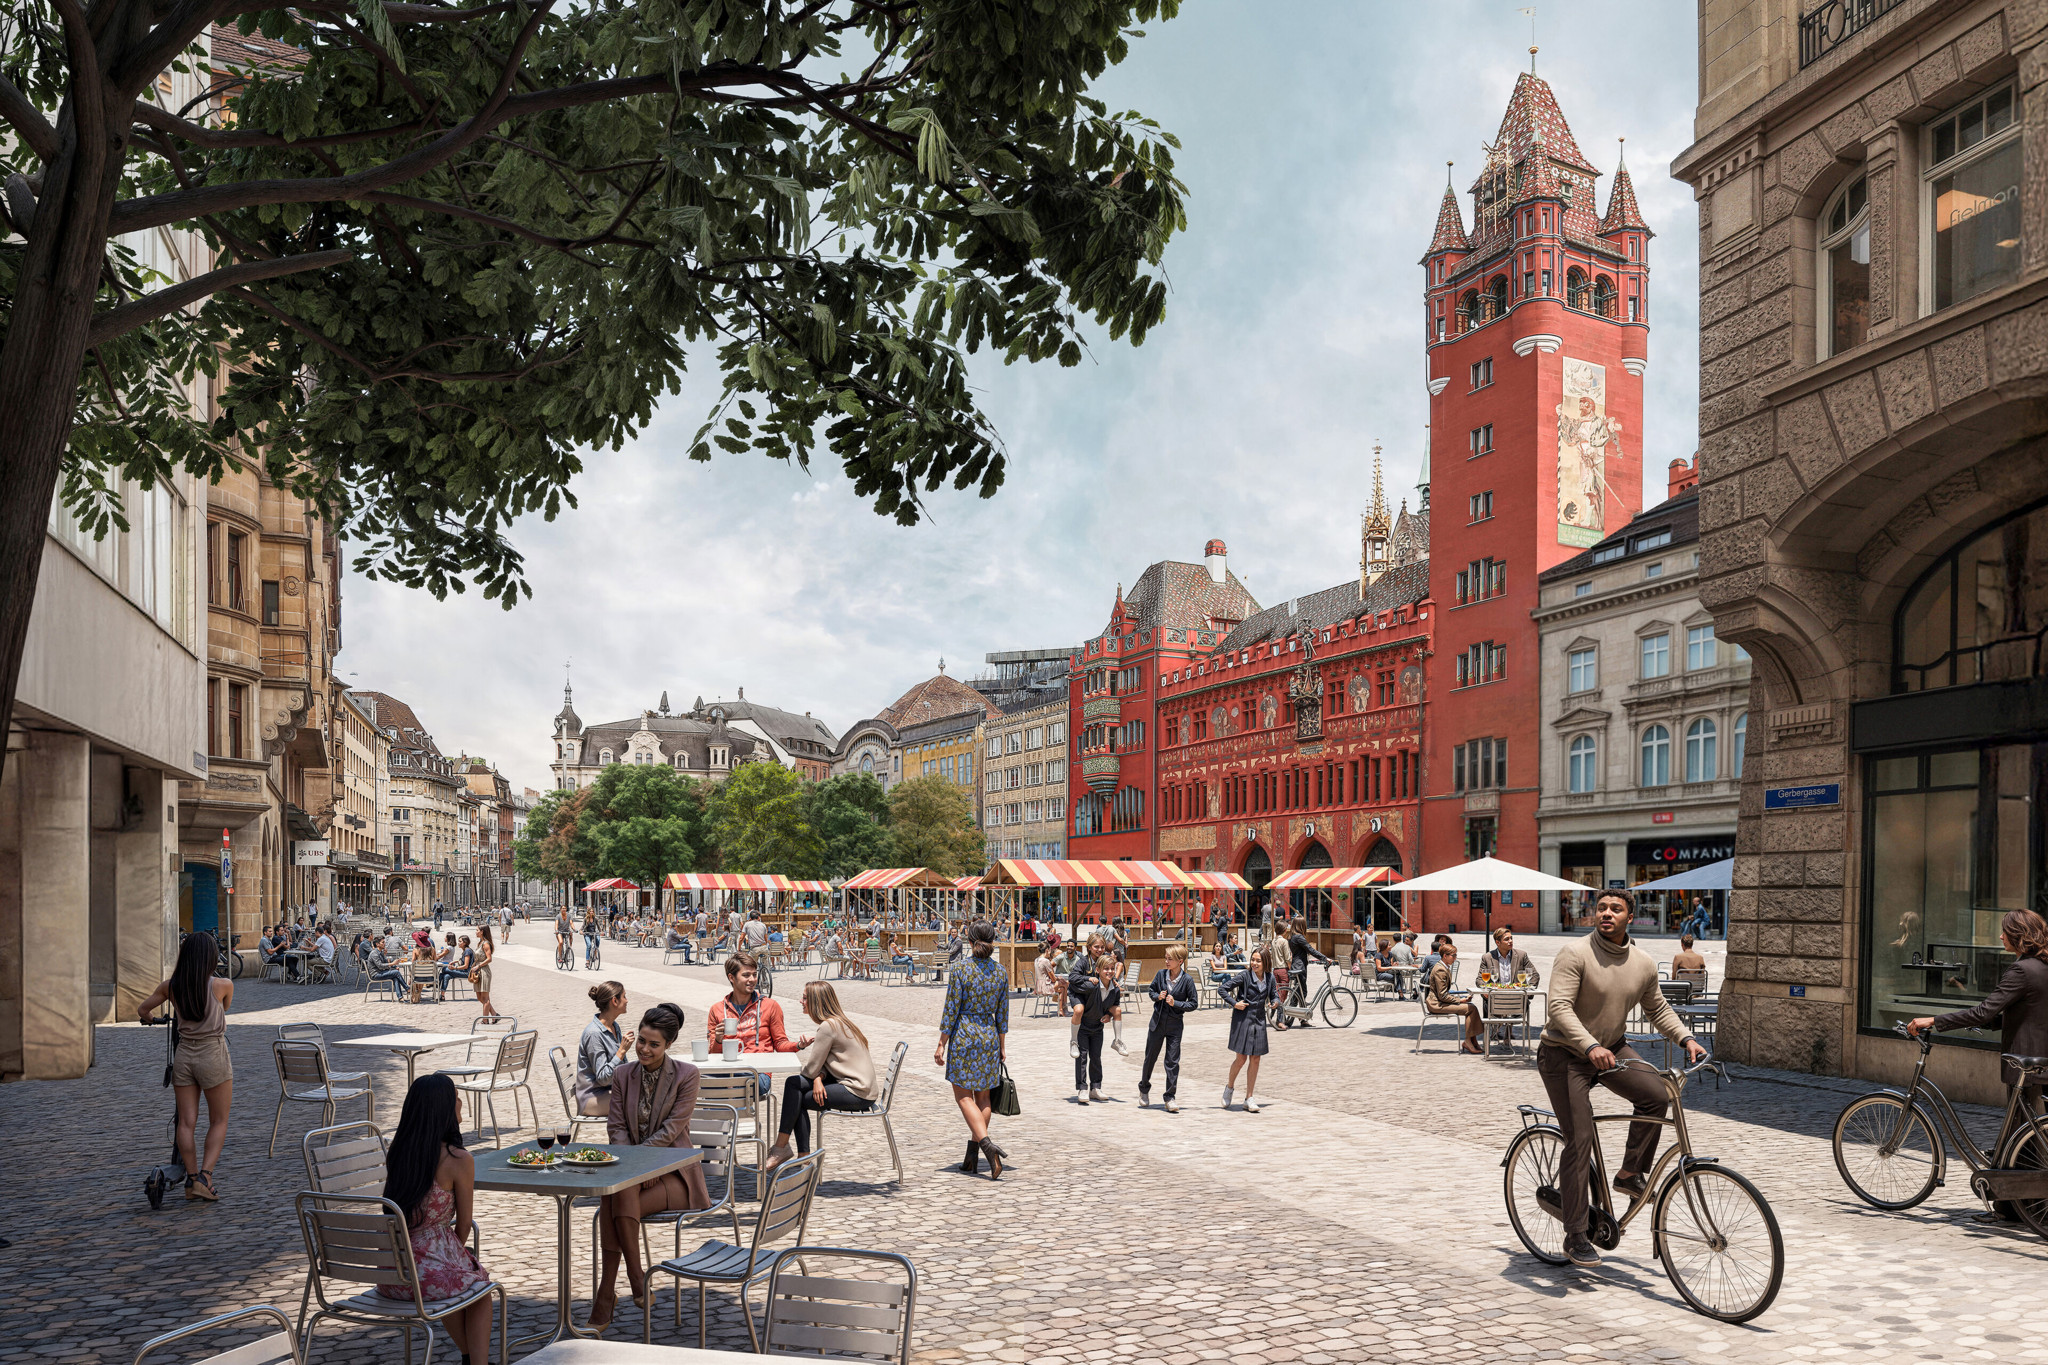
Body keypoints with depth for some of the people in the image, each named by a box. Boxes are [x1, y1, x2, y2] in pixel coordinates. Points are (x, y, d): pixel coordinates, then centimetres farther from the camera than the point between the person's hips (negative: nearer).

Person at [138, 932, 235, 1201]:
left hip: (183, 1055, 3)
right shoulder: (222, 985, -13)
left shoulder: (170, 986, -4)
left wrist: (148, 1018, 35)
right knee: (219, 1121, 8)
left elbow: (143, 1011, 12)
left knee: (186, 1121, 9)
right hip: (213, 1056, -3)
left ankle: (191, 1179, 11)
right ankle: (205, 1176, -4)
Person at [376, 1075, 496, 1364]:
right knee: (479, 1281, 28)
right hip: (430, 1272, -6)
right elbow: (464, 1224, 0)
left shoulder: (395, 1151, 2)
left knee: (461, 1276, 35)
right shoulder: (459, 1160, -16)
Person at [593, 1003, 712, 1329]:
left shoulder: (686, 1075, -5)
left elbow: (671, 1129, -12)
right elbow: (616, 1126, 3)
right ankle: (638, 1284, -23)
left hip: (673, 1172, -3)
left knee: (616, 1201, -29)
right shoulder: (623, 1075, 8)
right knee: (614, 1198, -32)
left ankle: (605, 1298, -16)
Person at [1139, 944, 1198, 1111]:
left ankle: (1170, 1098, 9)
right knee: (1150, 1057, 13)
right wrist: (1157, 996, -10)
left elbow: (1193, 1003, -5)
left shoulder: (1187, 980, -10)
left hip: (1175, 1025, -2)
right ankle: (1144, 1088, 34)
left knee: (1173, 1061, 0)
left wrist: (1176, 1004, -17)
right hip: (1157, 1021, 2)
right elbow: (1150, 990, 11)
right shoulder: (1161, 974, -3)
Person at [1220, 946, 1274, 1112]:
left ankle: (1248, 1099, 12)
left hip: (1259, 1021, 4)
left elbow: (1274, 995, 17)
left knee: (1255, 1060, 4)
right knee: (1241, 1058, -3)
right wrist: (1234, 1003, -16)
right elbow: (1224, 989, -7)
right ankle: (1229, 1087, 24)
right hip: (1243, 1019, -4)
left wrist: (1275, 1002, -4)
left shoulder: (1270, 978, 2)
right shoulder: (1245, 976, -11)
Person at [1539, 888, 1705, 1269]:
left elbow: (1659, 1009, 16)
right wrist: (1590, 1047, -39)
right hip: (1565, 1055, -5)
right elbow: (1559, 1007, -27)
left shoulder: (1643, 963, 1)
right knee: (1580, 1140, -9)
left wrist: (1686, 1039, 0)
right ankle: (1575, 1236, 1)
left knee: (1657, 1095, -20)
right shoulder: (1575, 954, -19)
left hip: (1612, 1049, 6)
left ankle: (1630, 1174, 3)